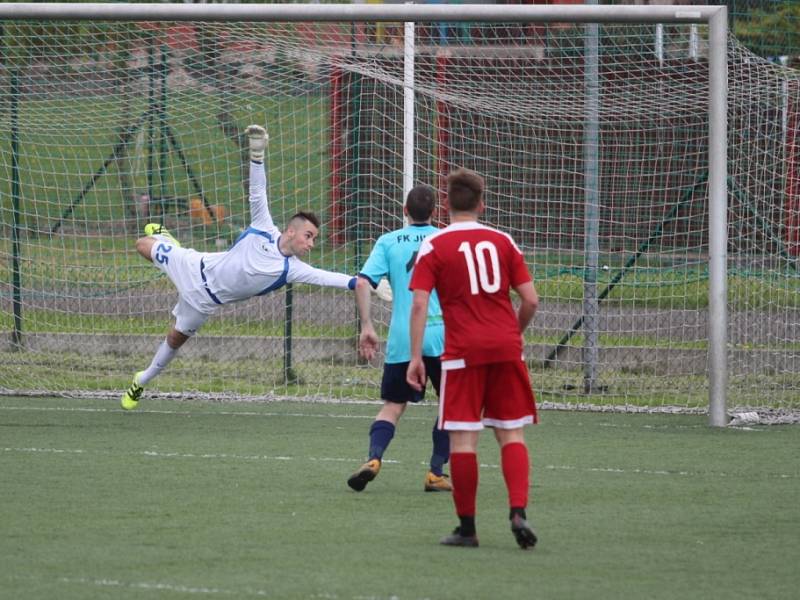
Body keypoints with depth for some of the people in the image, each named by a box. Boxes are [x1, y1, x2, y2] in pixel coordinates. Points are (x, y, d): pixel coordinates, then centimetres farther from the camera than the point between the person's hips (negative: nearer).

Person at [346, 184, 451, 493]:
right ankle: (436, 473, 8)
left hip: (401, 340, 1)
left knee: (393, 406, 9)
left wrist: (367, 326, 1)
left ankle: (373, 458, -15)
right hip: (441, 336, -1)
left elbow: (363, 283, -4)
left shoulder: (388, 241, 6)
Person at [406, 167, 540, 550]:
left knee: (463, 438, 1)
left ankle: (467, 527, 4)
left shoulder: (434, 247, 0)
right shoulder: (502, 242, 8)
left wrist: (416, 357, -7)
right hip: (506, 349, 3)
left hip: (463, 353, -3)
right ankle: (518, 513, -9)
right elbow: (531, 300, 5)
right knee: (511, 434, 8)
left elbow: (419, 305, -8)